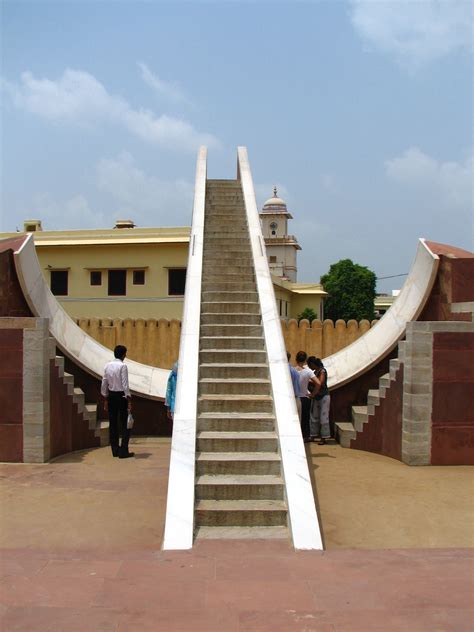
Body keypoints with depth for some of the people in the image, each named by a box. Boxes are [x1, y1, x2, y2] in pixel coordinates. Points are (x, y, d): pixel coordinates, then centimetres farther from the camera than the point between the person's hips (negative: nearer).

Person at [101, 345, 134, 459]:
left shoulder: (108, 365, 5)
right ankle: (123, 451, 0)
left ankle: (115, 450, 17)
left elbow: (104, 384, 8)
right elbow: (125, 385, -16)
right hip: (121, 396, -6)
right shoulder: (123, 366, -13)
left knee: (113, 423, 11)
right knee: (125, 424, 1)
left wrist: (106, 399, 15)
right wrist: (129, 401, -13)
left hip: (111, 395, 6)